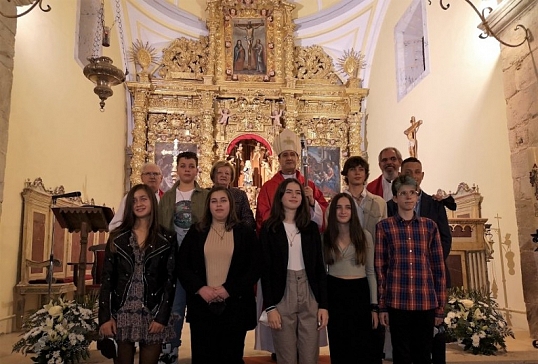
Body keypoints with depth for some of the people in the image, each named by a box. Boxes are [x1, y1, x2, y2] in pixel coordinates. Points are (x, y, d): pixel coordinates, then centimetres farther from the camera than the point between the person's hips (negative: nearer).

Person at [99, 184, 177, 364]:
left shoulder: (167, 238, 1)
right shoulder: (117, 237, 6)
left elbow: (170, 279, -2)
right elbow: (107, 278, 3)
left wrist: (162, 316, -10)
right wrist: (105, 316, -5)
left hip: (152, 314, -1)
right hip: (121, 313, 1)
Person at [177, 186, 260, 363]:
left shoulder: (245, 233, 3)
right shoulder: (196, 232, 7)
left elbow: (255, 268, -3)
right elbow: (182, 266, 4)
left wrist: (229, 289, -13)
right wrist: (200, 288, -12)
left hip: (235, 306, -1)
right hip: (202, 306, 1)